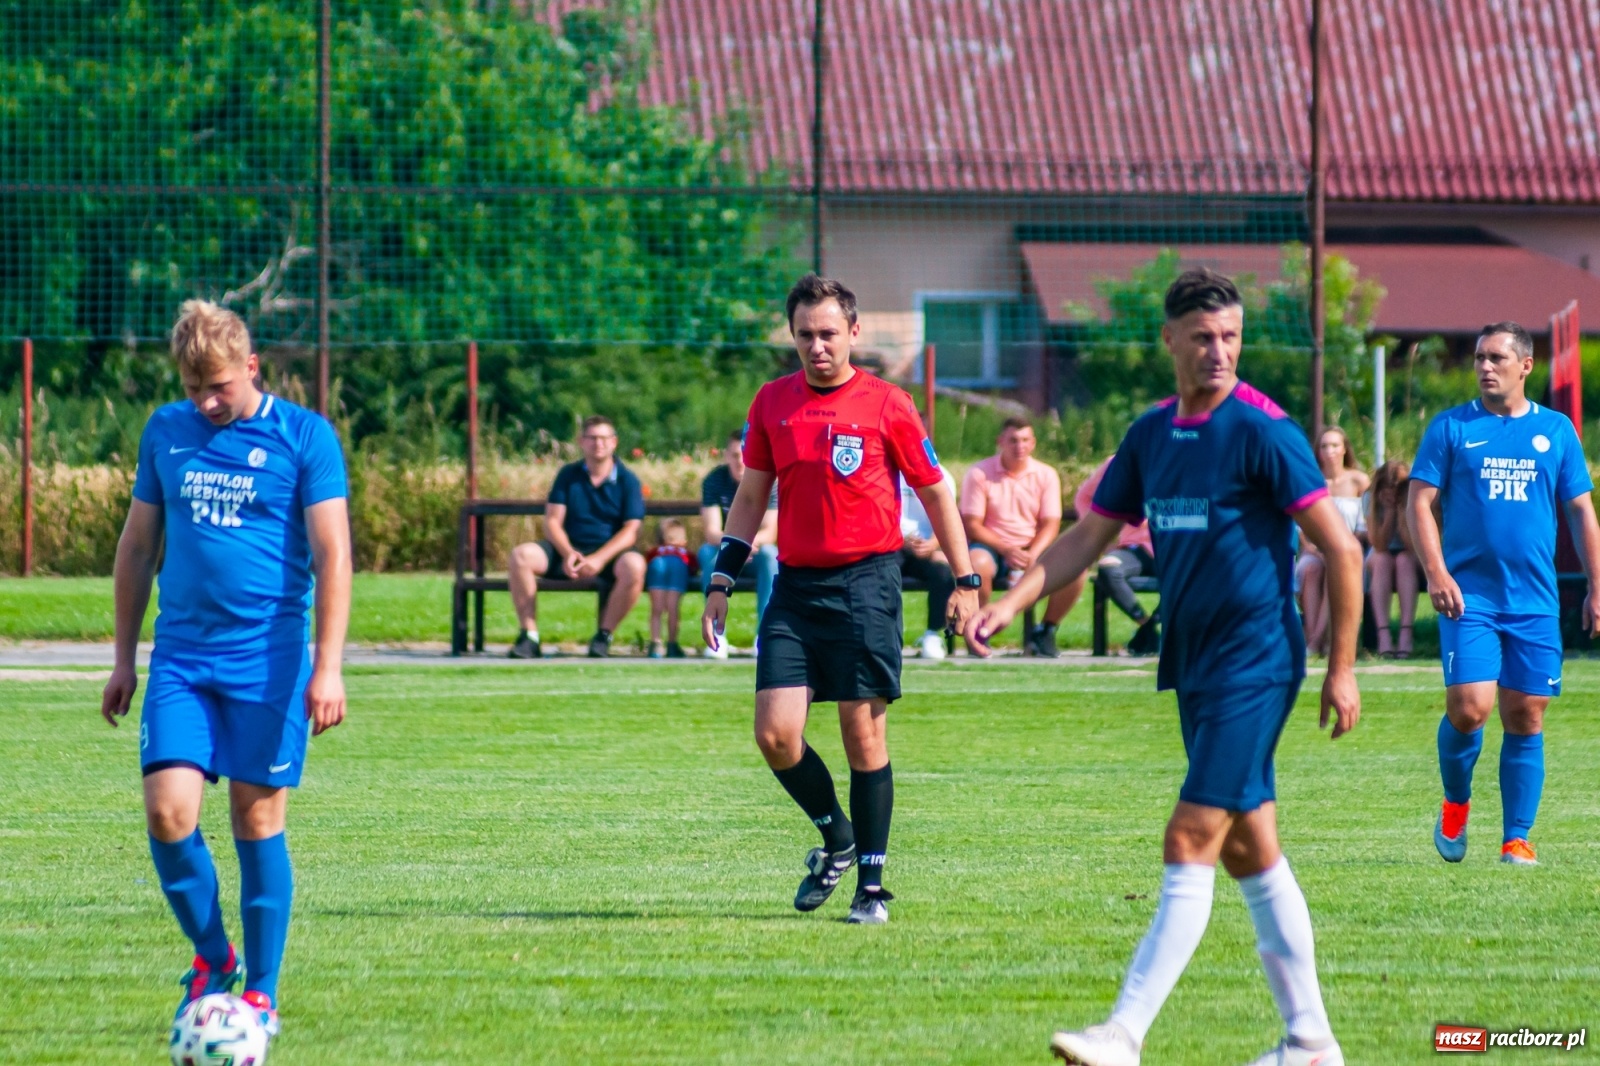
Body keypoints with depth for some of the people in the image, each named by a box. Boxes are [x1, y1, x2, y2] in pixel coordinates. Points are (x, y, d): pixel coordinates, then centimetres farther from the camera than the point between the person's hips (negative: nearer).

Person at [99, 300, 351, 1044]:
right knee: (167, 809, -10)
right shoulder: (166, 432, 9)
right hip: (181, 659, 3)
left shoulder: (303, 436, -3)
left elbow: (332, 553, -6)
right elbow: (138, 545, 17)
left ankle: (261, 991, 11)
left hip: (269, 660, -3)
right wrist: (124, 658, 16)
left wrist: (328, 667, -13)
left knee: (257, 820, 0)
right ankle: (211, 957, 13)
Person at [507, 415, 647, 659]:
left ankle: (604, 636, -20)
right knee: (521, 555, -24)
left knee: (634, 565, -37)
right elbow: (553, 521, 1)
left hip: (609, 552, -2)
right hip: (569, 549, 2)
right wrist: (568, 554, -19)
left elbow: (630, 531, -8)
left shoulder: (627, 481, 1)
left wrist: (599, 559, -24)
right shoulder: (568, 475, 8)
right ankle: (529, 636, -23)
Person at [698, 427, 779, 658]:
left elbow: (770, 533, -20)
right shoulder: (715, 481, -11)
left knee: (769, 553, -33)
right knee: (707, 552, -32)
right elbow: (711, 531, -20)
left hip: (755, 555, 0)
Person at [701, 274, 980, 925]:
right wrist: (721, 583, 11)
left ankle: (872, 885, 6)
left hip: (864, 581, -4)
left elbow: (935, 494, 6)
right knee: (775, 734, -6)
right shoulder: (773, 402, 9)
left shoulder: (886, 406, -2)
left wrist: (965, 582, 3)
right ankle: (836, 839, 19)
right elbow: (750, 497, 17)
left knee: (863, 732, -4)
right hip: (795, 584, 4)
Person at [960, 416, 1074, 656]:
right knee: (977, 563, -39)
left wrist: (1032, 555, -19)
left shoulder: (1046, 475, 5)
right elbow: (971, 524, -8)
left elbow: (1050, 524, 0)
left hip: (1033, 549, 3)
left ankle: (1045, 631, -3)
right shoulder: (980, 473, -4)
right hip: (992, 546, -3)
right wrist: (1006, 550, -21)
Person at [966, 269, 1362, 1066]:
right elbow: (1087, 538, 17)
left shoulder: (1262, 430, -12)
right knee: (1250, 853, 11)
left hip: (1254, 664, -8)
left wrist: (1341, 669, -10)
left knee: (1190, 845, -11)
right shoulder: (1152, 434, 10)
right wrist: (1006, 605, 5)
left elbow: (1341, 550, -10)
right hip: (1195, 666, 8)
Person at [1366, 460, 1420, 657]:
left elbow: (1413, 545, -27)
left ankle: (1406, 634, -42)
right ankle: (1383, 634, -43)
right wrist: (1390, 510, -27)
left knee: (1404, 559, -35)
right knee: (1381, 560, -33)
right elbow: (1379, 545, -19)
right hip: (1382, 556, 1)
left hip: (1411, 558, -1)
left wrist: (1401, 509, -31)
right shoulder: (1372, 499, -15)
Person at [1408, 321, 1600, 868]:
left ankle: (1516, 838, 8)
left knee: (1525, 719, 1)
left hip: (1536, 602, 2)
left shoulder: (1556, 431, 10)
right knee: (1468, 708, -14)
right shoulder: (1451, 427, 4)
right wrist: (1435, 572, -13)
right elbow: (1420, 501, 1)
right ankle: (1455, 803, 12)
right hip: (1469, 597, -2)